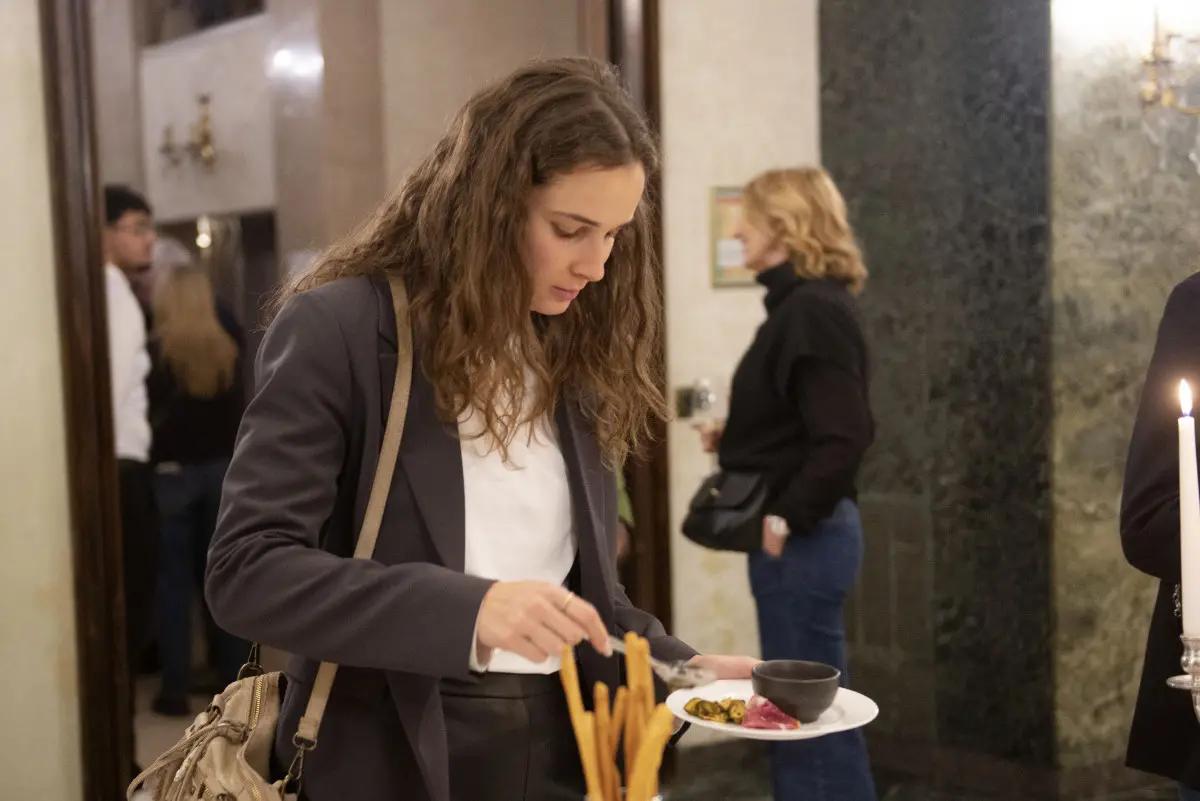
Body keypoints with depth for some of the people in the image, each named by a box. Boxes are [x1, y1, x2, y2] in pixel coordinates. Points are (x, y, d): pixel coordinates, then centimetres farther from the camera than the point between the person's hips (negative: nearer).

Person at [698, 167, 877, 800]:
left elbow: (844, 437, -24)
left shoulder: (814, 310, -17)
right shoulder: (801, 304, 13)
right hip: (800, 536, 10)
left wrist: (787, 518, -19)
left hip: (803, 539, -10)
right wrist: (733, 439, 9)